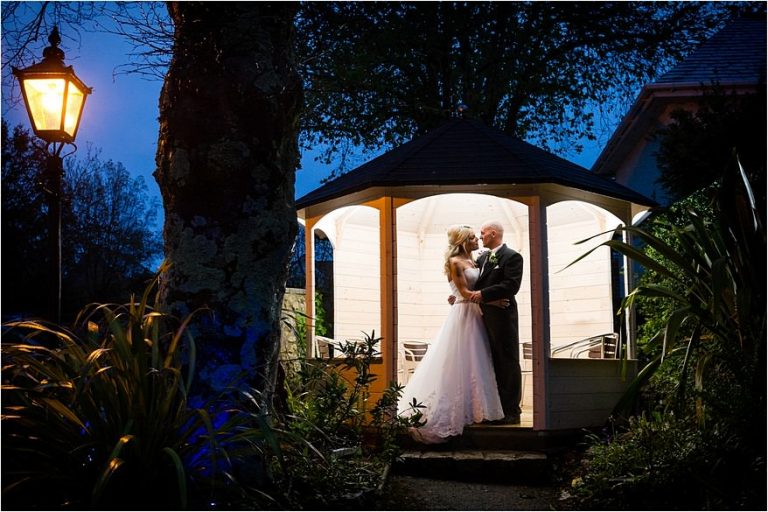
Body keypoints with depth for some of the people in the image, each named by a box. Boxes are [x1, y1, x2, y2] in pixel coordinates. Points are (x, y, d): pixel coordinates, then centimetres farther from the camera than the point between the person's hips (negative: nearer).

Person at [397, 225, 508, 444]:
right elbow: (465, 292, -14)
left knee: (473, 363, 9)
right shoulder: (455, 262, -9)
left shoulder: (471, 261, 15)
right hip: (462, 315, -8)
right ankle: (455, 410, 1)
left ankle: (470, 408, 15)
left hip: (474, 315, 8)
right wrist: (492, 301, -16)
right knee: (459, 363, -5)